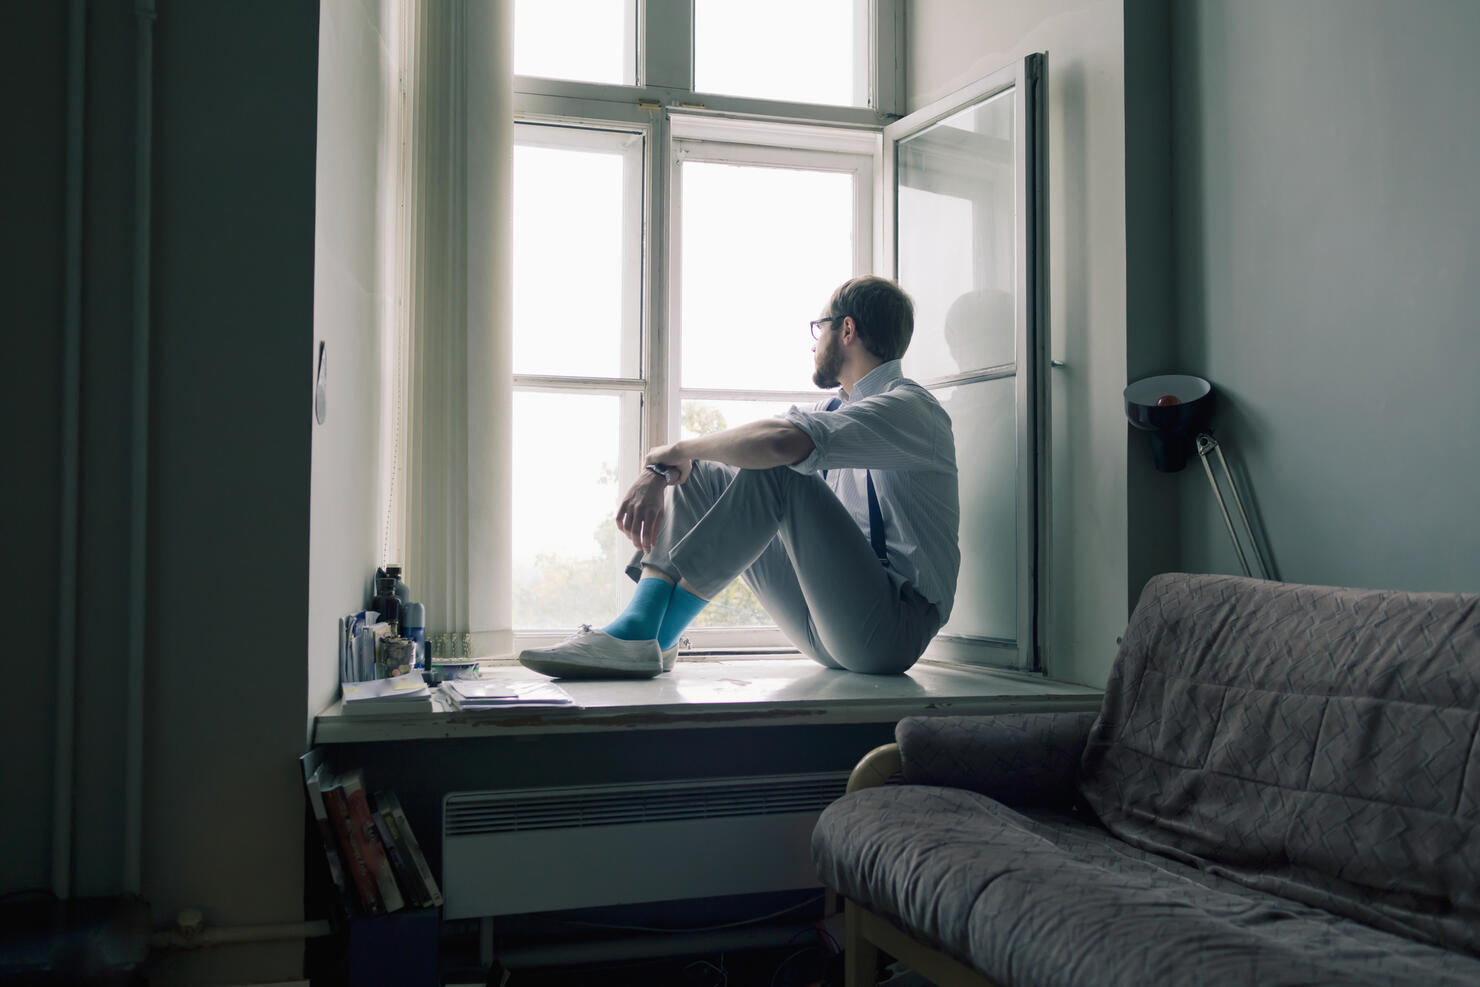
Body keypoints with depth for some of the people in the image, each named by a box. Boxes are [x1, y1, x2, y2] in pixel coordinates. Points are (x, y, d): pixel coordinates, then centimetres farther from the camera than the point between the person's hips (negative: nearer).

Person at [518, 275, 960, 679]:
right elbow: (732, 446, 11)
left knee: (774, 470, -26)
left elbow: (780, 441, -30)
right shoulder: (835, 409, 19)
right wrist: (656, 472, -10)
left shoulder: (908, 407, -11)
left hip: (893, 627, -8)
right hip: (830, 627, 8)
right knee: (700, 476, 3)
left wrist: (679, 449, -15)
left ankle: (645, 641, -27)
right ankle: (641, 621, -16)